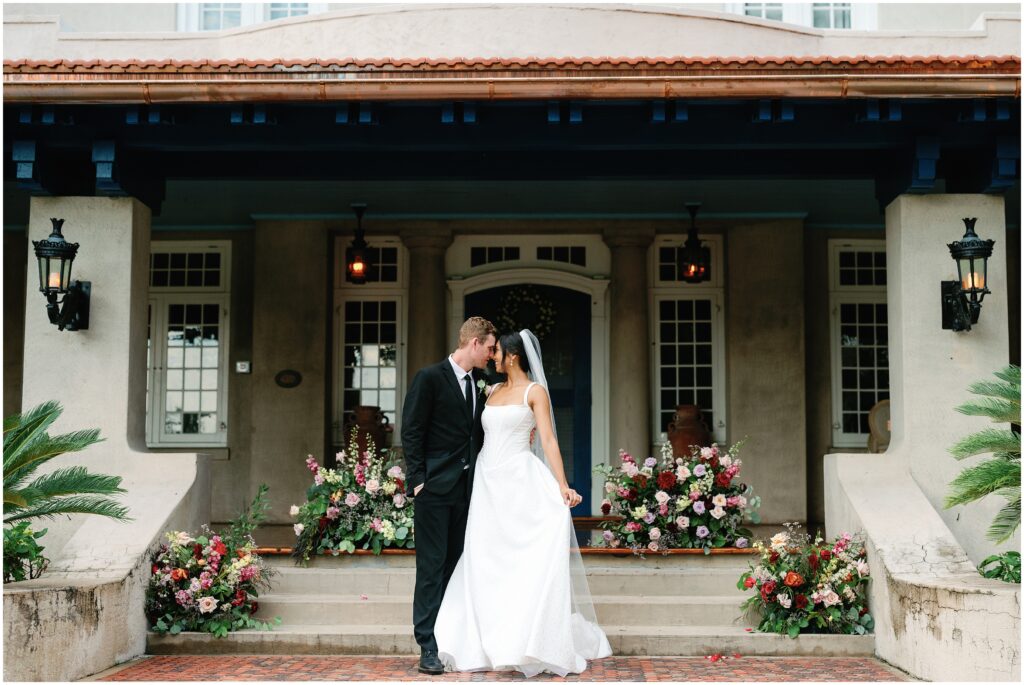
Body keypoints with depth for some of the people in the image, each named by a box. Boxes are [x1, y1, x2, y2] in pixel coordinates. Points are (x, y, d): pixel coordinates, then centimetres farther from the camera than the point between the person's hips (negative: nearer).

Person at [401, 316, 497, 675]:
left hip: (467, 488, 6)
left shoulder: (479, 384, 14)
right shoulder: (430, 377, -6)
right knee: (432, 567, -4)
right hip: (435, 486, -6)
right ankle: (428, 646, -1)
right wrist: (417, 479, -12)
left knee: (457, 566, 7)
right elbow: (411, 432, -8)